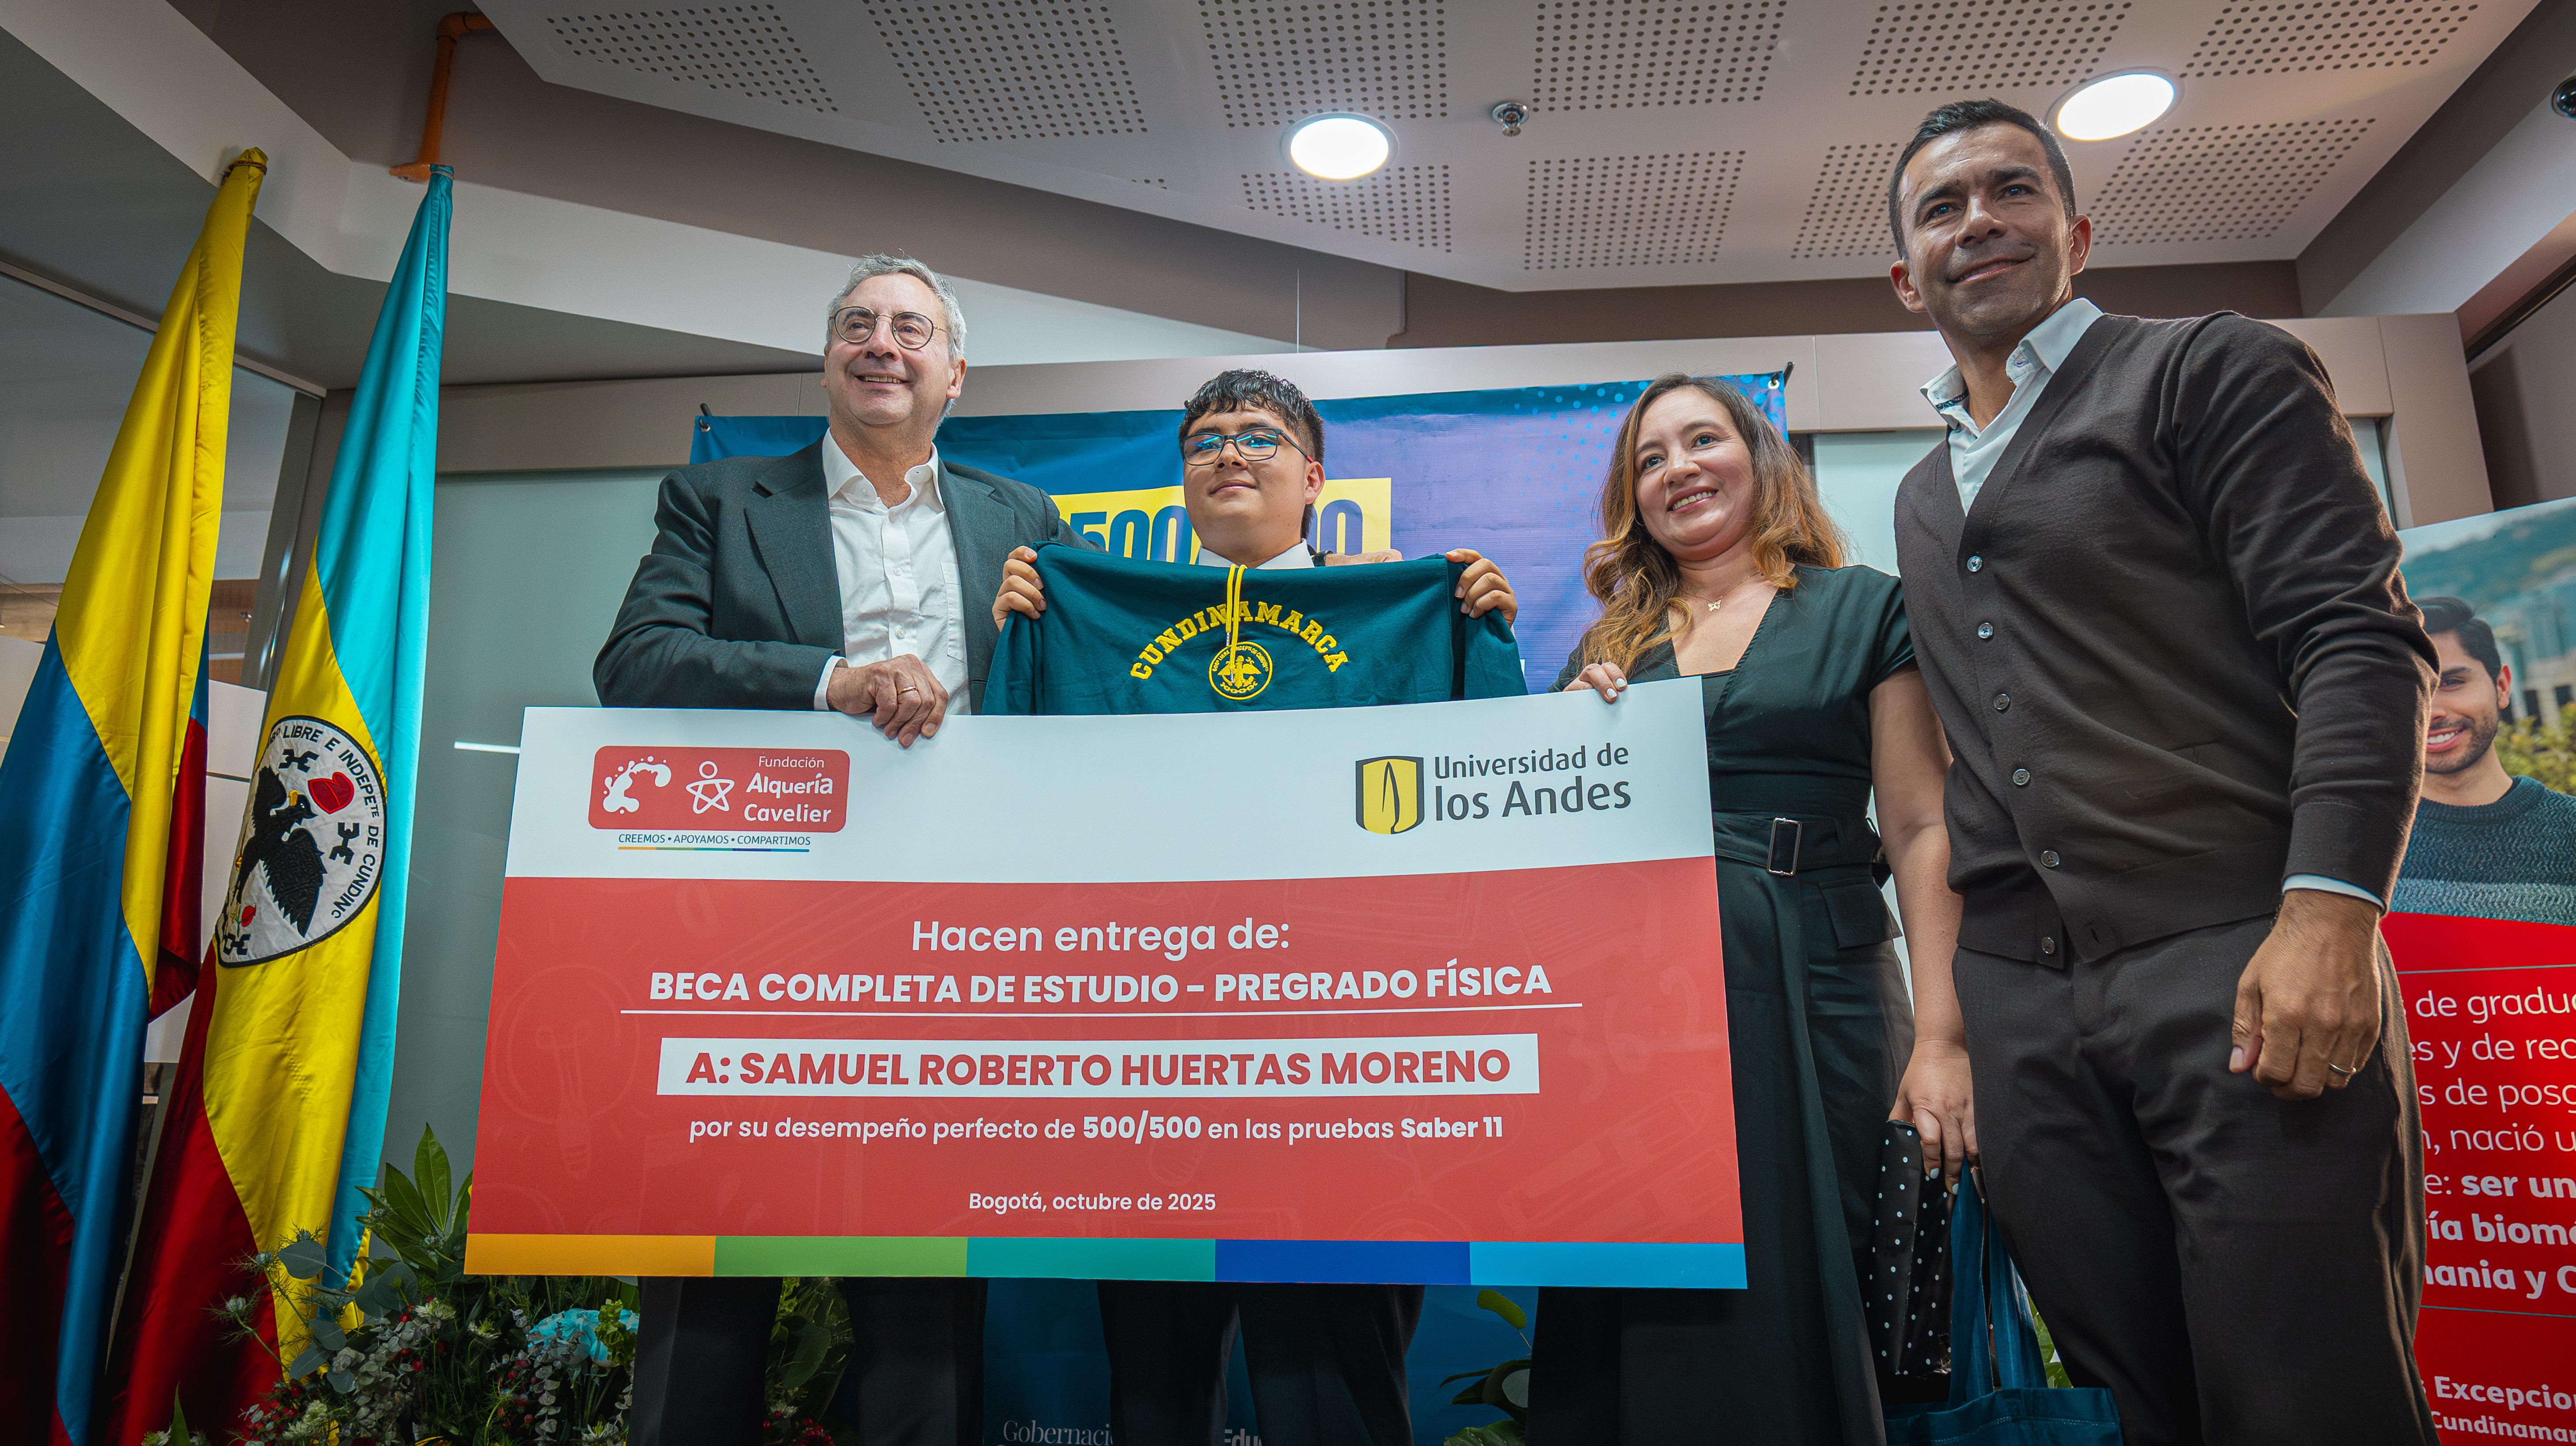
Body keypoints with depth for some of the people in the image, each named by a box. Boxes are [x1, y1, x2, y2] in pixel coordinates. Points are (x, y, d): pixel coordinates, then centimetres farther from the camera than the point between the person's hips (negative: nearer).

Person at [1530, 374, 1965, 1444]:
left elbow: (1923, 831, -1)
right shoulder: (1609, 647, 16)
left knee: (1777, 1313, 3)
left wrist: (1940, 1039, -10)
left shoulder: (1864, 609, 6)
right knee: (1636, 1328, 8)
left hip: (1805, 989, -3)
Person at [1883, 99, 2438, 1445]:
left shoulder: (2210, 370, 4)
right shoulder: (1922, 495, 21)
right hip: (2020, 1004, 5)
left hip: (2243, 971, -5)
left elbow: (2358, 637, -7)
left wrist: (2328, 910, -19)